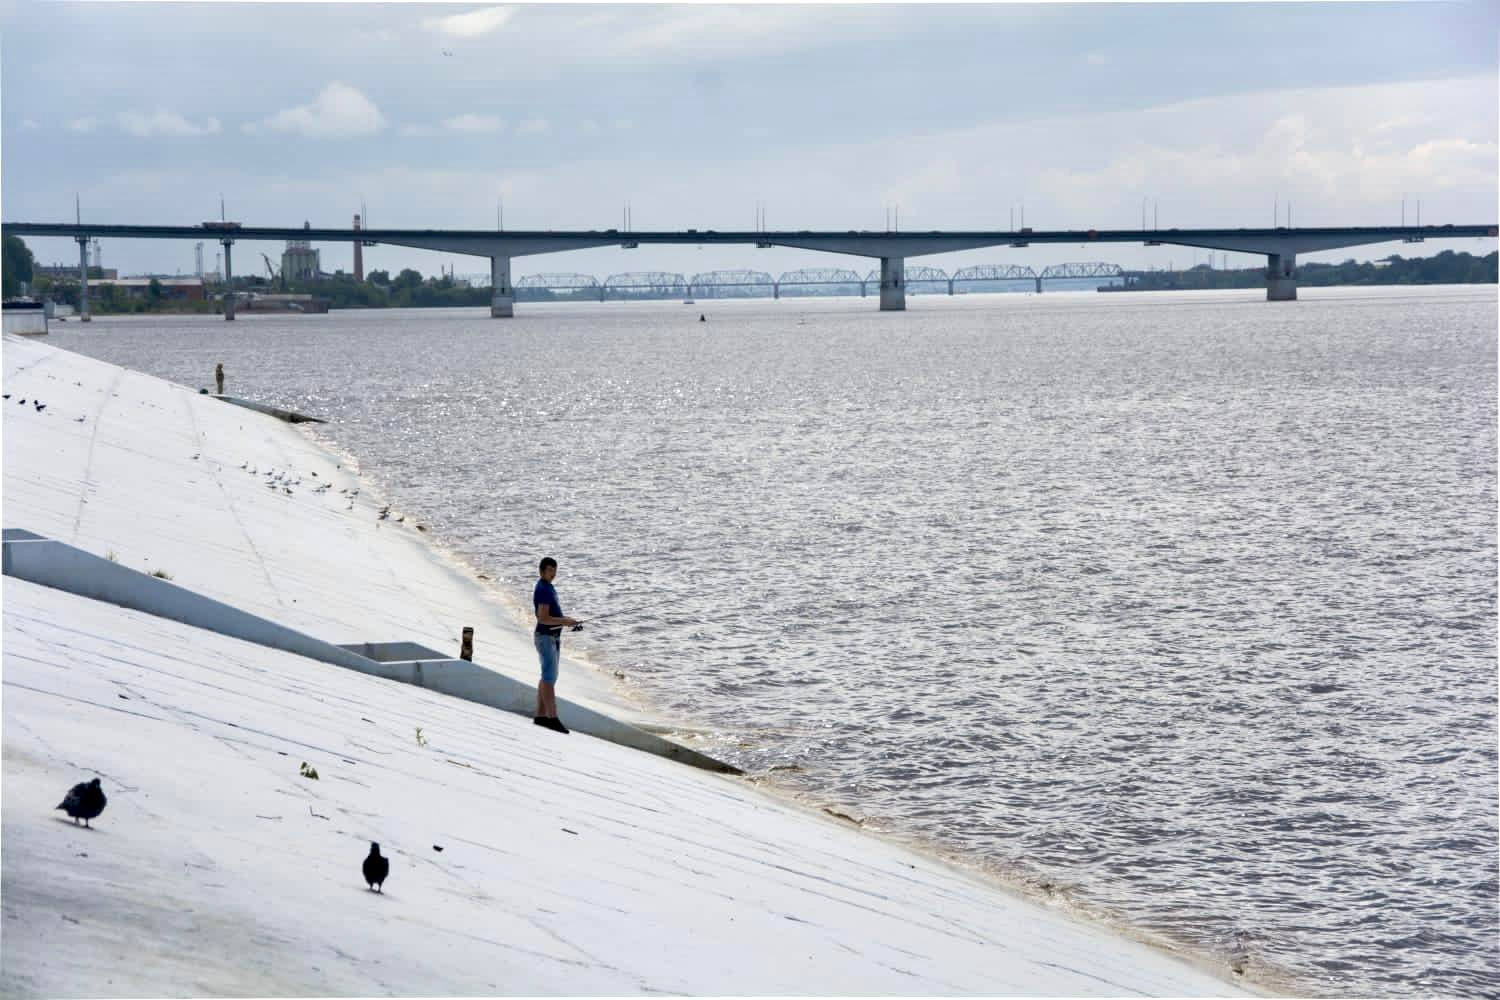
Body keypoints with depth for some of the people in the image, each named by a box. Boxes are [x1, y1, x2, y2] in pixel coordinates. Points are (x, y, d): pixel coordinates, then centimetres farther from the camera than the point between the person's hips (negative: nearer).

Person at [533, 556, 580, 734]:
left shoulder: (549, 588, 14)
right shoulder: (542, 589, -17)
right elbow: (543, 618, -24)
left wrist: (567, 620, 10)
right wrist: (565, 622, -21)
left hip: (554, 638, 10)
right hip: (545, 637, -10)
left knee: (547, 677, 12)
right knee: (549, 677, -11)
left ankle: (541, 715, 16)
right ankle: (552, 718, -13)